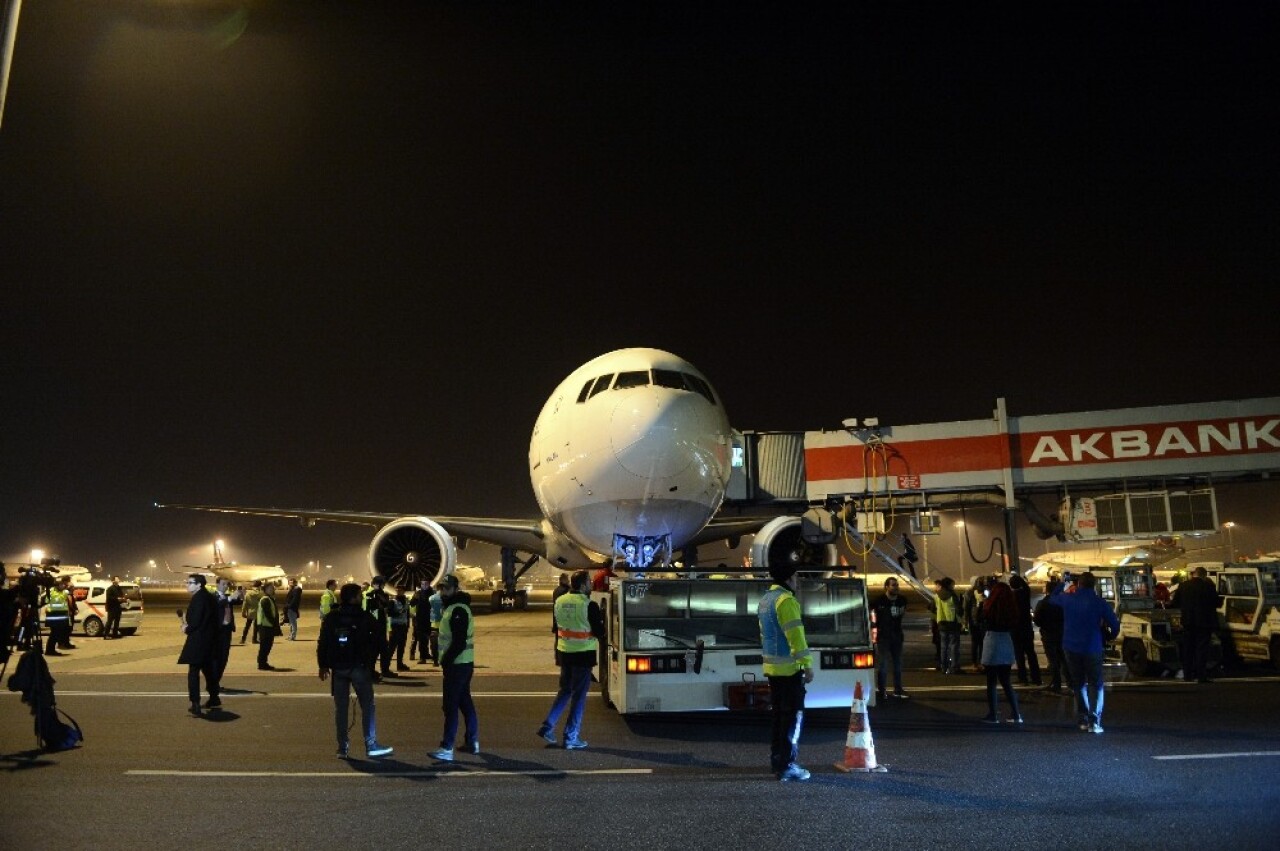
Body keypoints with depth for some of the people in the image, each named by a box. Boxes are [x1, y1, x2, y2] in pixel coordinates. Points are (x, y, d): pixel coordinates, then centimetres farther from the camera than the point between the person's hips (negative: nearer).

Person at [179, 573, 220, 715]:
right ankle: (214, 698, 32)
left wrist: (187, 629, -4)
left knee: (193, 672, -5)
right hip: (209, 639, 10)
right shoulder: (208, 596, 11)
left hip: (198, 640, -10)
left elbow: (196, 621, -22)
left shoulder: (198, 598, -18)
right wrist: (187, 618, 11)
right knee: (208, 669, 21)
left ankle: (195, 704, -8)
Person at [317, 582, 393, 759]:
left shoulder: (330, 617, 3)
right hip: (359, 667, -4)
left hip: (338, 668, 4)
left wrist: (323, 665, 10)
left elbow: (322, 643, 4)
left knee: (340, 708, 10)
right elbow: (376, 641, -4)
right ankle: (371, 745, -1)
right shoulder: (365, 617, -7)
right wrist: (371, 660, 9)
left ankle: (342, 748, 11)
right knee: (367, 706, 1)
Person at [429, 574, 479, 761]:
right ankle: (473, 741, 27)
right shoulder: (452, 607, 15)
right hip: (461, 663, 11)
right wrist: (446, 659, 13)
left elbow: (459, 642, -25)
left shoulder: (458, 610, -18)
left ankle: (447, 748, -6)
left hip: (458, 664, -11)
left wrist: (446, 660, -19)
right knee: (464, 701, 18)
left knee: (450, 705, -8)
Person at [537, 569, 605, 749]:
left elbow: (555, 627, 11)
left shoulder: (559, 601, 2)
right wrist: (600, 619, 6)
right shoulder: (589, 605, -18)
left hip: (564, 652, 6)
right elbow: (600, 632, -13)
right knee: (578, 696, 6)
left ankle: (548, 726, 17)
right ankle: (571, 738, 11)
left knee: (564, 690, 22)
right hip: (583, 654, -6)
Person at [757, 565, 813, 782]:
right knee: (793, 716, -4)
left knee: (779, 714, 15)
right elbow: (795, 635, -21)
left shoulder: (765, 600, 14)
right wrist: (807, 664, -20)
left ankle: (776, 761, 20)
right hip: (788, 668, -9)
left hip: (772, 667, 9)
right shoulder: (786, 600, -15)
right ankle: (787, 766, -4)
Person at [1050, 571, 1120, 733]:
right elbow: (1115, 625, -6)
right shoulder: (1100, 603, -9)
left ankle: (1083, 720, 14)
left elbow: (1052, 598, 17)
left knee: (1079, 684, 15)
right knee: (1095, 684, 4)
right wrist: (1109, 637, 15)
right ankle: (1094, 721, -7)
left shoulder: (1067, 599, -4)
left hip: (1071, 648, 2)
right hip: (1092, 648, -2)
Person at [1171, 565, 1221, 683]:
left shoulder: (1182, 585, -1)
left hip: (1188, 622, 3)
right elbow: (1217, 603, -5)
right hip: (1204, 622, -3)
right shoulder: (1208, 585, -10)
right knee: (1202, 650, 0)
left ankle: (1187, 675, 15)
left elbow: (1175, 603, 3)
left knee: (1187, 649, 11)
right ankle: (1201, 676, -2)